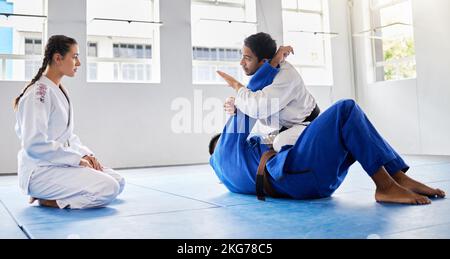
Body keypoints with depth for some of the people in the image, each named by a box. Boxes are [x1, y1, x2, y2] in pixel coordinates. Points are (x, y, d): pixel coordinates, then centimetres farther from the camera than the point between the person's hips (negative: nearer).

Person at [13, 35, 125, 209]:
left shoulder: (59, 92, 13)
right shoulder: (39, 93, -17)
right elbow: (35, 144, -24)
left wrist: (85, 154, 2)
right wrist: (77, 159, -19)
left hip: (61, 164, 10)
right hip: (40, 170, -10)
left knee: (118, 182, 5)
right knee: (108, 188, -24)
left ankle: (51, 193, 8)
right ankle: (48, 199, -6)